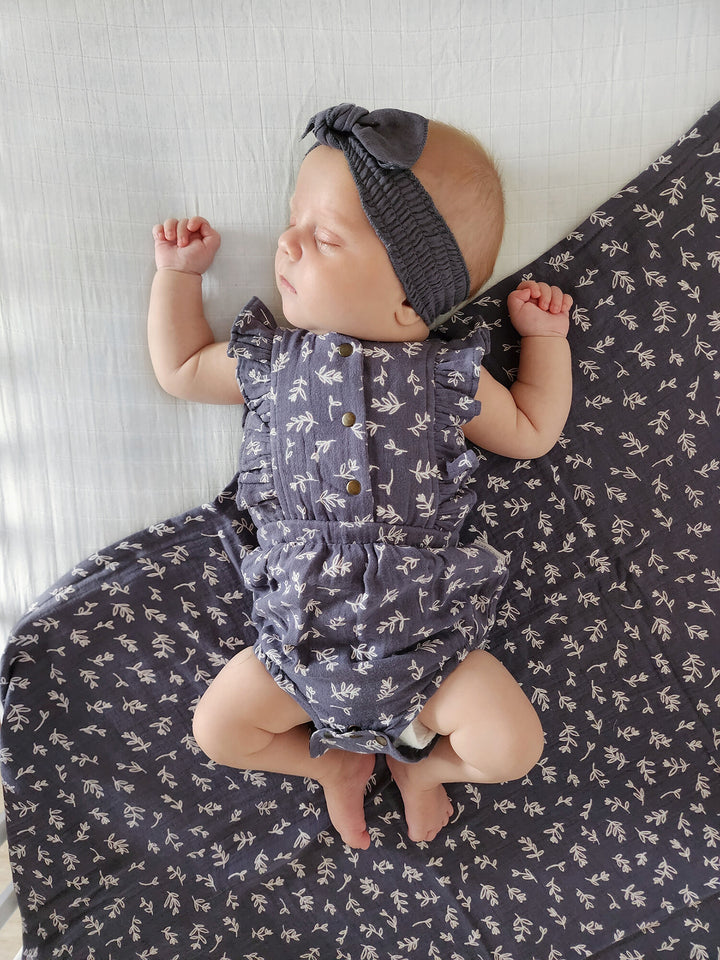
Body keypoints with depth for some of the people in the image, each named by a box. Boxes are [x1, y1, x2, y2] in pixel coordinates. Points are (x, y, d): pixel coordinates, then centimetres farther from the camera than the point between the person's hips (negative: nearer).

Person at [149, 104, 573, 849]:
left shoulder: (448, 377, -6)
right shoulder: (270, 362, -2)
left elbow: (531, 432, 10)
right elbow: (181, 370, 14)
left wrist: (545, 336, 2)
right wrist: (179, 272, 12)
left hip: (426, 631, -1)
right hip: (302, 635, 2)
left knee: (513, 746, -9)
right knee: (216, 728, -2)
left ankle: (419, 765, 25)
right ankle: (336, 764, 25)